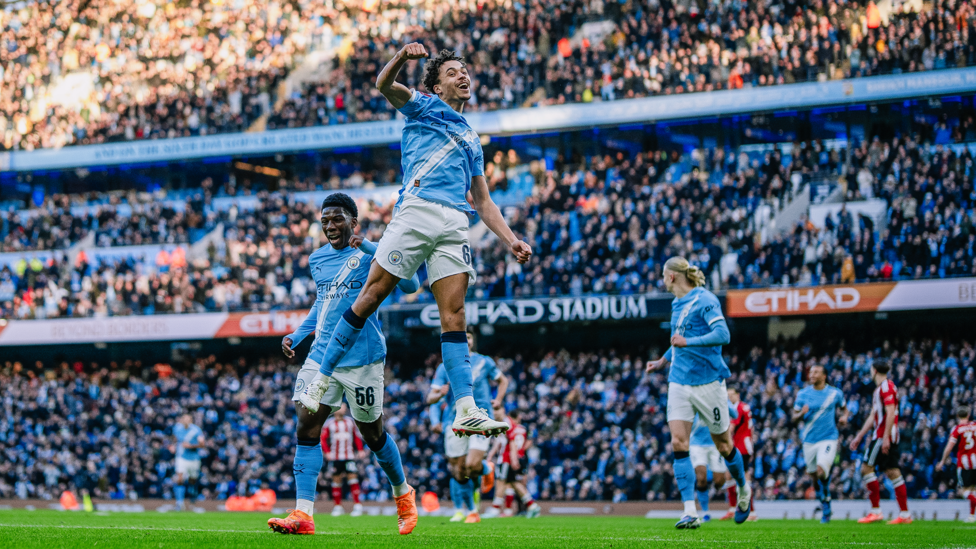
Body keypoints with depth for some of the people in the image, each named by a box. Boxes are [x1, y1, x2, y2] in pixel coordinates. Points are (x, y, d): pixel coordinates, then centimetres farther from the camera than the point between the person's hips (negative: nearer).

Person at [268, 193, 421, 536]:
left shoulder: (371, 254, -6)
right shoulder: (317, 259, 14)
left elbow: (410, 286, -21)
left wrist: (372, 250, -30)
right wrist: (298, 335, 17)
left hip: (362, 359, -5)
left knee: (372, 434, 6)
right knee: (306, 427, -10)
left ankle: (403, 494, 33)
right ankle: (303, 514, -13)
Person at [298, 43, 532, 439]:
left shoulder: (471, 139, 32)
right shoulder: (424, 106, 18)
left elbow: (483, 202, 31)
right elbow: (384, 85, -2)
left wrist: (511, 240, 16)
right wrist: (402, 57, -23)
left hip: (455, 224, 4)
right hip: (418, 209, -4)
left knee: (453, 314, -8)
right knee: (372, 295, -8)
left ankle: (466, 411, -19)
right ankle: (321, 379, 1)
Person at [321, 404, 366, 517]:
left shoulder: (350, 422, 11)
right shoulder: (329, 423, 4)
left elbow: (357, 437, 16)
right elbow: (323, 439, 4)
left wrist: (360, 450, 6)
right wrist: (327, 452, -7)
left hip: (349, 456, 0)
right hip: (335, 457, 0)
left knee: (353, 478, -9)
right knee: (336, 479, 2)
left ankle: (357, 505, -9)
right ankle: (338, 507, 11)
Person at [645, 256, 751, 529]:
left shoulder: (705, 300, -11)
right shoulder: (677, 305, 14)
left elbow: (722, 334, -24)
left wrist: (687, 342, -33)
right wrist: (663, 361, 38)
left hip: (708, 382, -6)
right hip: (679, 382, 6)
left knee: (723, 445, 6)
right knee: (678, 443, -10)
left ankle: (744, 490, 35)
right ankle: (690, 512, -14)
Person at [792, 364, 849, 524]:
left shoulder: (835, 393, 1)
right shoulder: (803, 394, 4)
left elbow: (844, 407, 18)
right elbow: (794, 418, 6)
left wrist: (844, 416, -5)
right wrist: (802, 414, -17)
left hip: (828, 438, -3)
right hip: (809, 440, 3)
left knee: (821, 471, -21)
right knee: (814, 475, 8)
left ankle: (826, 504, -1)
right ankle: (823, 503, 30)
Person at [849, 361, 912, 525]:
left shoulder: (886, 387, -10)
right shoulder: (880, 388, 22)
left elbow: (890, 413, -18)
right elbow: (873, 416, 26)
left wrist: (886, 437, -24)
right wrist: (859, 437, 27)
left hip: (884, 436, -10)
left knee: (866, 467, -9)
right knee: (892, 472, 6)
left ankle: (876, 511, -10)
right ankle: (905, 514, 2)